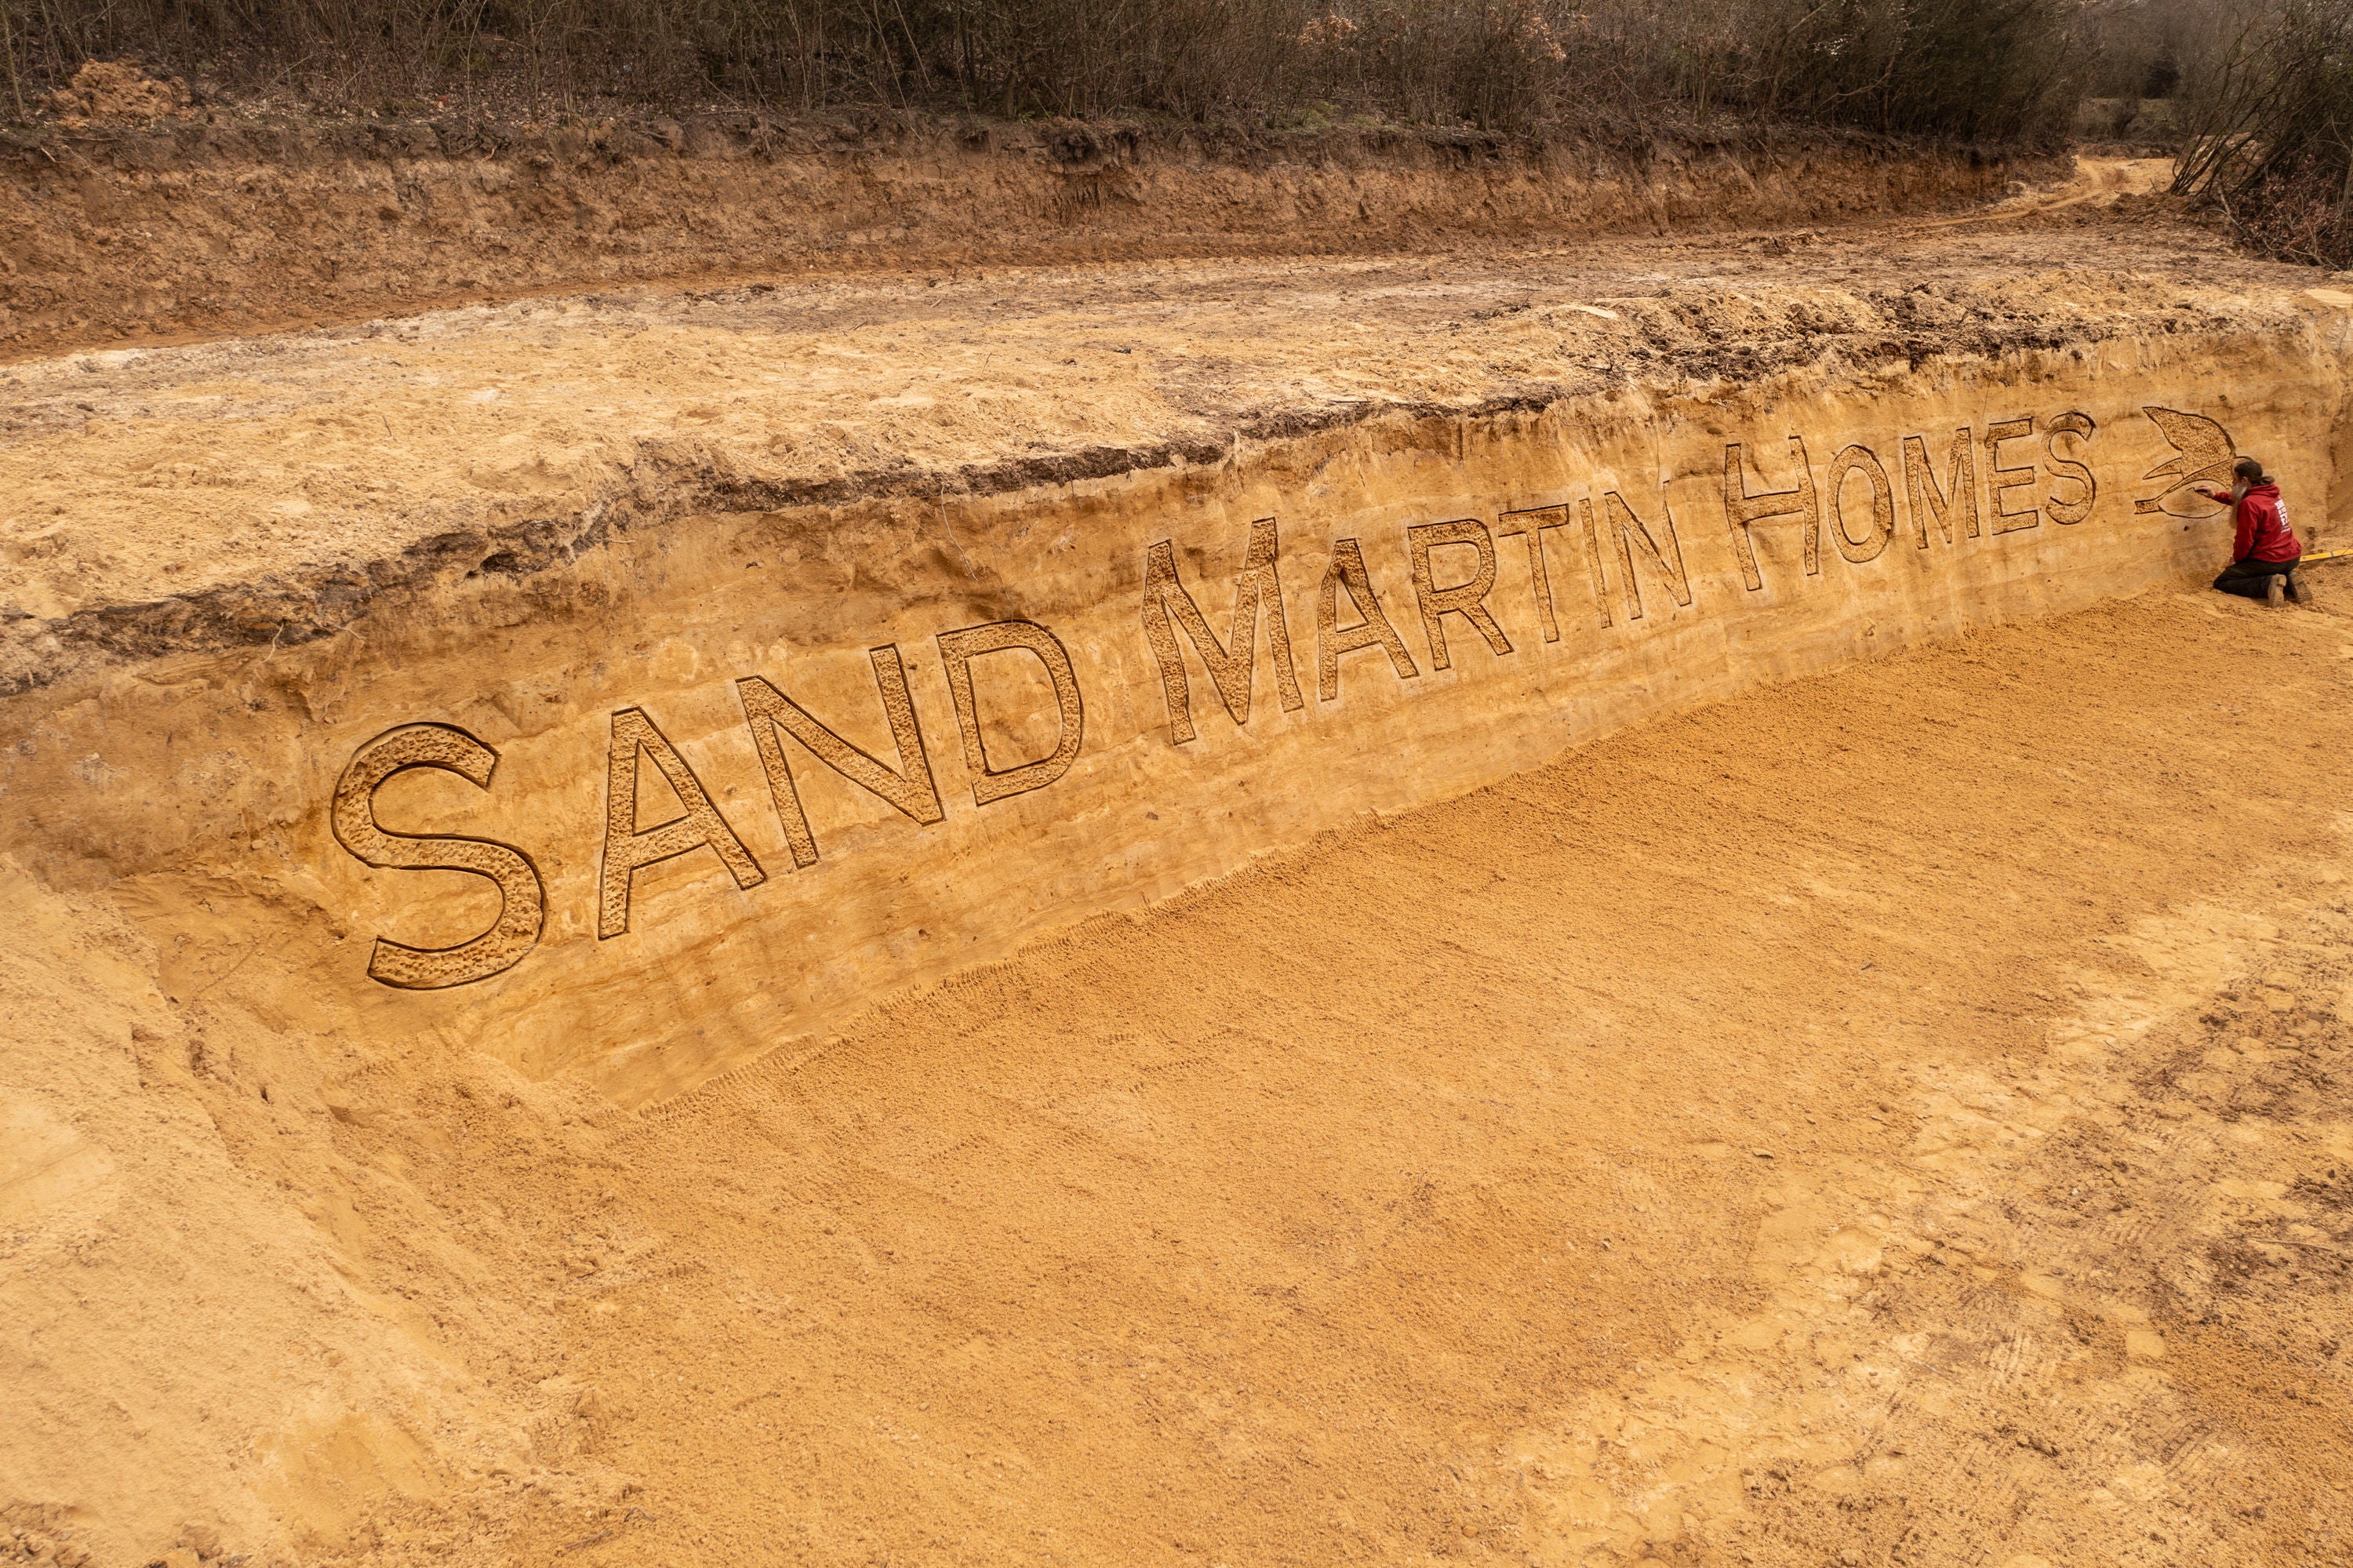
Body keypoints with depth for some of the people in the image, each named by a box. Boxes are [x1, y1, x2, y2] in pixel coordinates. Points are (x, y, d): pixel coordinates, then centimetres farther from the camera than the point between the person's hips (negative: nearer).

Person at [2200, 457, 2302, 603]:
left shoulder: (2249, 504, -19)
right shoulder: (2271, 493, 10)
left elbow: (2245, 540, -16)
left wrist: (2235, 560, 1)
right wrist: (2215, 495, 28)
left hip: (2269, 561, -9)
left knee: (2220, 583, 1)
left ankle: (2269, 584, -17)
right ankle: (2287, 580, 7)